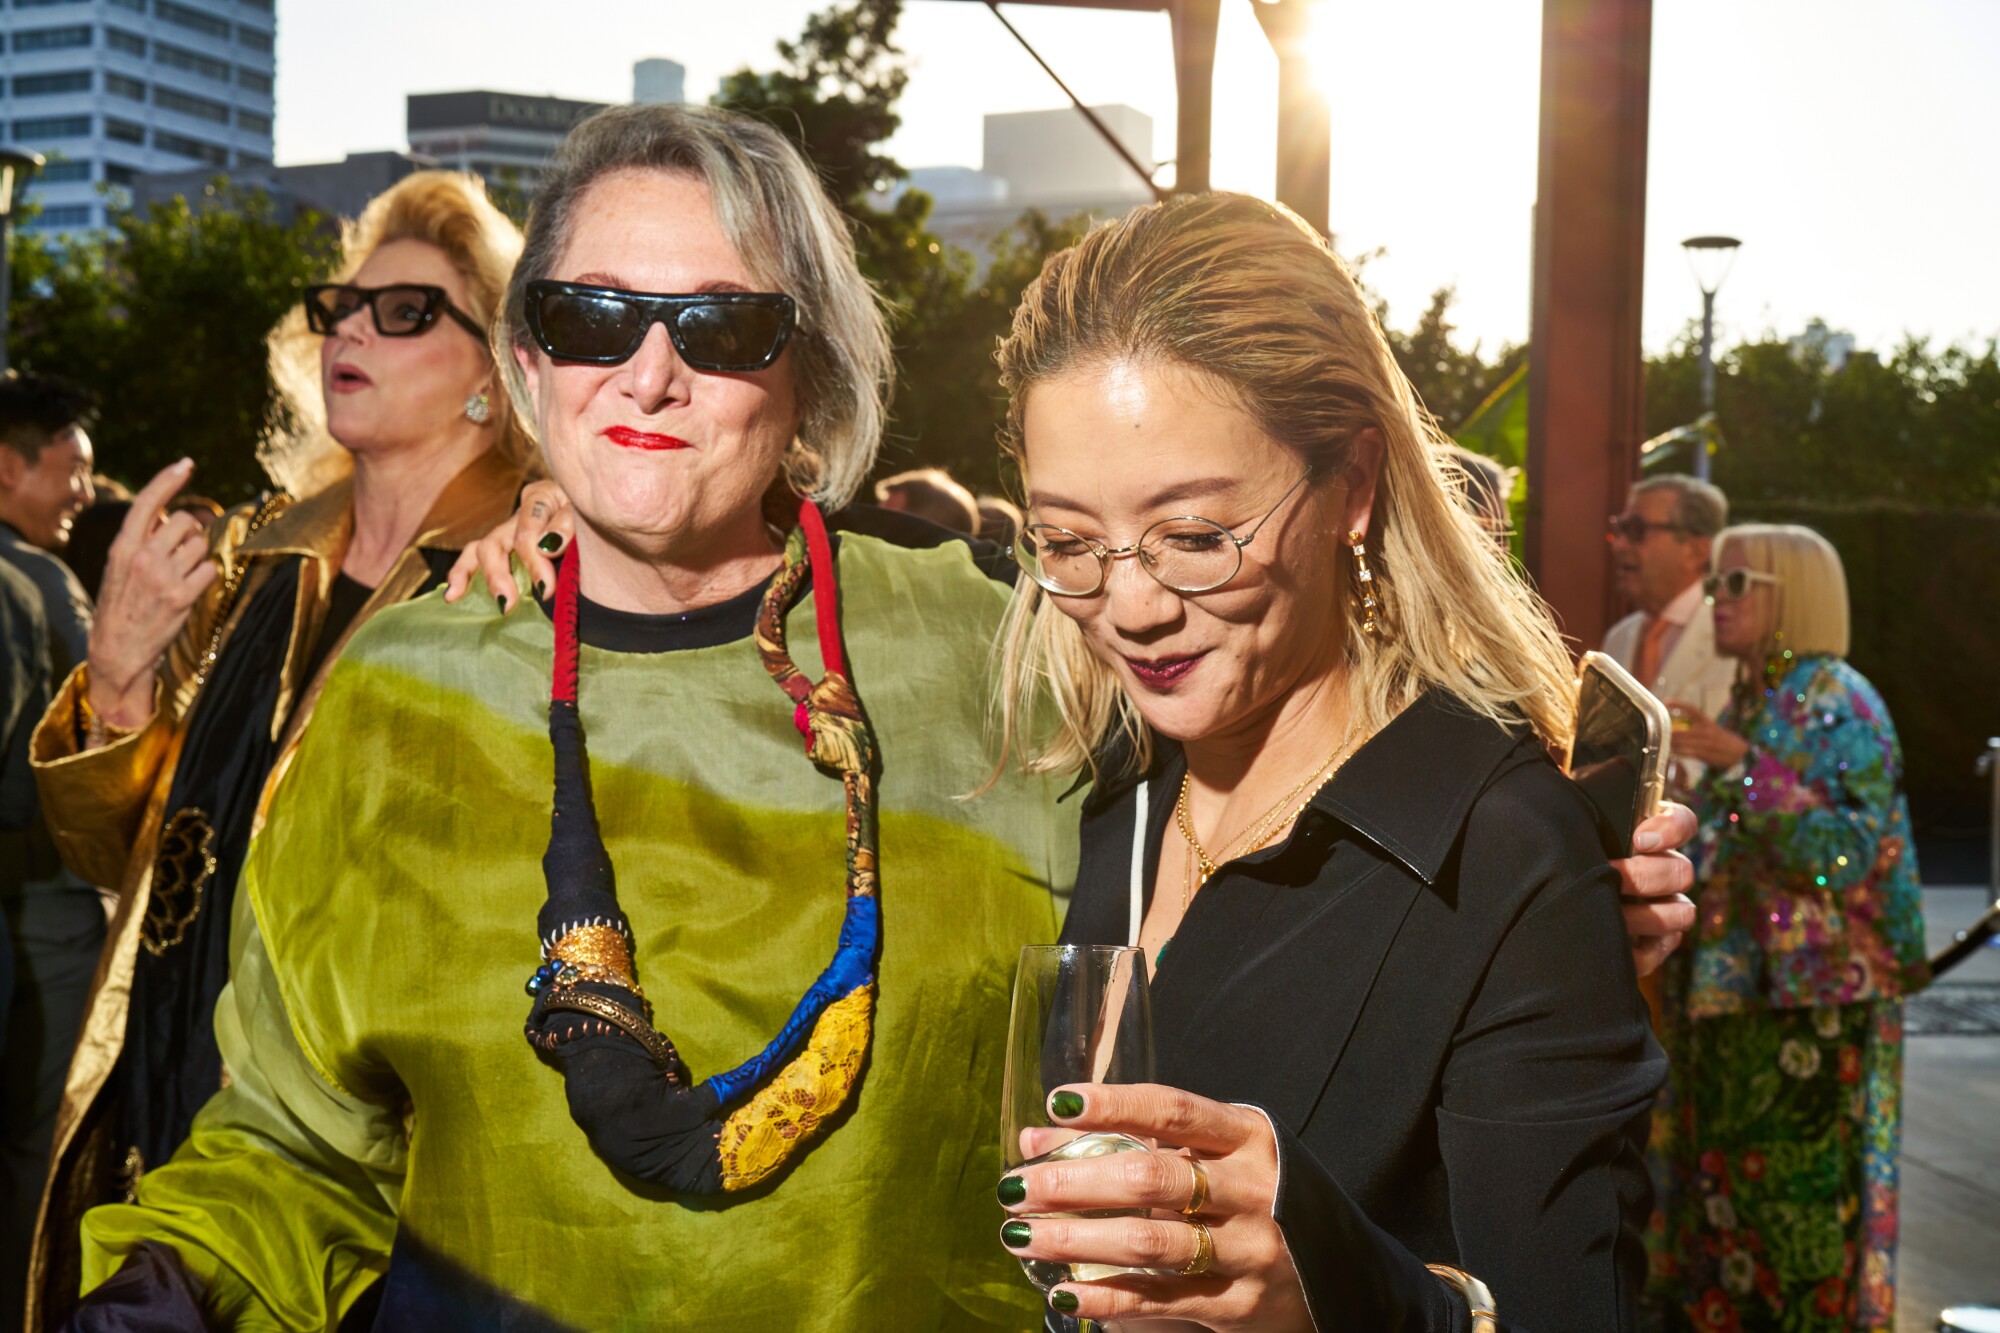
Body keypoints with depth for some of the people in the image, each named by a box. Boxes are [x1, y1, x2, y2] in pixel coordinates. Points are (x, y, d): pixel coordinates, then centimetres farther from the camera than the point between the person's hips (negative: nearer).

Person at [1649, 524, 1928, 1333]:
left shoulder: (1837, 702, -8)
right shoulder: (1750, 704, 15)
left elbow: (1848, 854, -19)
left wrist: (1742, 767, -22)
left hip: (1811, 1001, -8)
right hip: (1733, 993, 8)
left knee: (1801, 1203, -4)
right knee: (1728, 1195, 10)